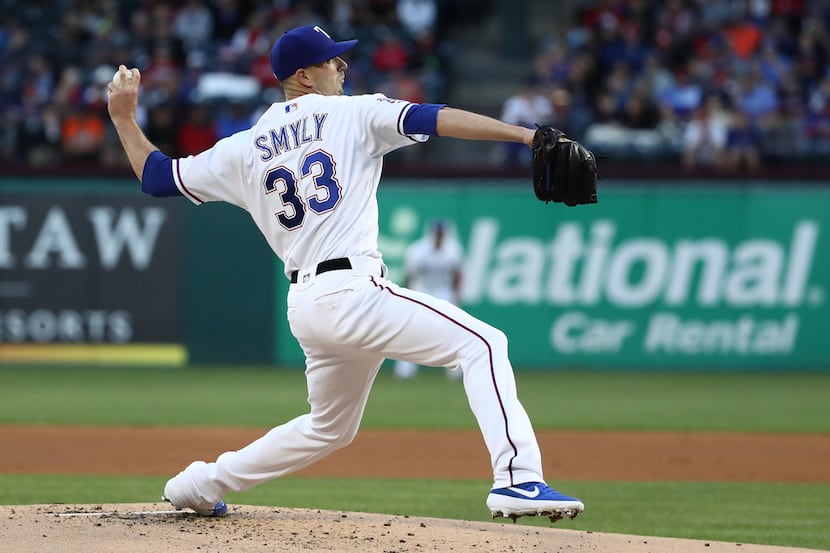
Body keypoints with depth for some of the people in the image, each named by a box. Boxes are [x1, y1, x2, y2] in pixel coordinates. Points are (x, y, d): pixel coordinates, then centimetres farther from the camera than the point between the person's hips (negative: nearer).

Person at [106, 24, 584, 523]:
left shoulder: (245, 149, 16)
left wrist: (123, 117, 34)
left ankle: (200, 485, 32)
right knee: (482, 343, -10)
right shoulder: (353, 113, 3)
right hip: (353, 290, -7)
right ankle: (517, 479, -27)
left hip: (304, 306, 7)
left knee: (329, 428, 27)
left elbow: (157, 177, 21)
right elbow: (435, 120, -9)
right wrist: (525, 134, -16)